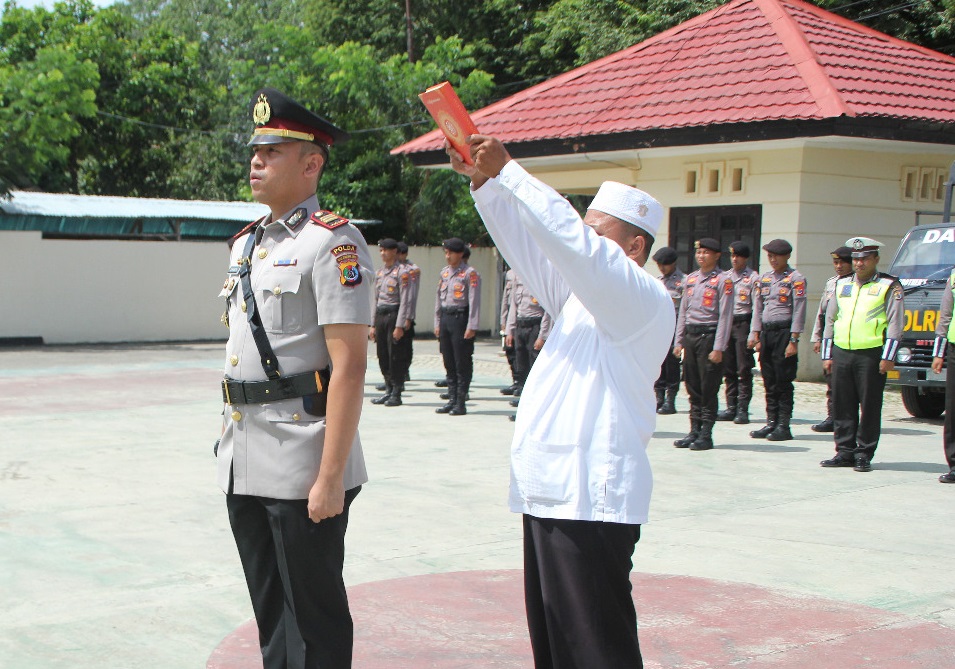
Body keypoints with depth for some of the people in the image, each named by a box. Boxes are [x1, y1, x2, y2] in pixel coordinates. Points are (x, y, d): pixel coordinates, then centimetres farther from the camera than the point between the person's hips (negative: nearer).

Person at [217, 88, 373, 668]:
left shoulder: (331, 241, -11)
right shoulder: (248, 243, 15)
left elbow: (349, 365, -17)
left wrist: (330, 477, -21)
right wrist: (230, 442, 18)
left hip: (300, 465, -8)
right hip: (245, 465, 8)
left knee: (314, 622, 3)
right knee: (270, 616, 18)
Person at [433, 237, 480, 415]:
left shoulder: (470, 273, -7)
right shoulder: (444, 272, 14)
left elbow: (474, 301, -11)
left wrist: (471, 326, -16)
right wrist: (437, 323, 15)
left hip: (461, 318, -7)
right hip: (446, 318, 7)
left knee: (462, 363, -3)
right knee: (449, 362, 10)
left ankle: (461, 403, 1)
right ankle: (452, 400, 17)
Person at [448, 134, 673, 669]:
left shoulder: (644, 300, -9)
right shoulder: (582, 294, 18)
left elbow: (571, 240, -20)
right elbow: (526, 243, 15)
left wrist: (506, 170, -16)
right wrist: (483, 181, 3)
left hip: (592, 499, -9)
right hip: (552, 491, 10)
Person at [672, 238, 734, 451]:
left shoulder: (723, 281, -6)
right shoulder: (691, 279, 13)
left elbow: (725, 315, -10)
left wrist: (718, 347, -15)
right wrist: (678, 341, 11)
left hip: (709, 336, -6)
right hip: (690, 336, 6)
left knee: (709, 388, -3)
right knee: (692, 387, 9)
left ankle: (706, 435, 2)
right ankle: (694, 431, 16)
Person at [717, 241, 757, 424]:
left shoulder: (753, 277, -1)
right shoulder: (725, 276, 15)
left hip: (743, 323, -5)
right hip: (725, 324, 5)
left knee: (744, 369, -5)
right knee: (728, 369, 6)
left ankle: (743, 409, -2)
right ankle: (731, 407, 11)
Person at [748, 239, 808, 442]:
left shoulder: (796, 279, -5)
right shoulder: (764, 278, 13)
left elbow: (799, 311, -9)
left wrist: (793, 341, -13)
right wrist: (755, 335, 8)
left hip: (784, 332, -6)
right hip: (766, 332, 6)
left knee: (783, 382, -3)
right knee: (769, 381, 9)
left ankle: (784, 426, 1)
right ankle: (771, 423, 15)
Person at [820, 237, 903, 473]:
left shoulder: (889, 286, 2)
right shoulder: (842, 285, 17)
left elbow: (895, 323, -3)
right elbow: (830, 320, 19)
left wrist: (888, 357, -11)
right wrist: (827, 355, 13)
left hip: (871, 355, -5)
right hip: (841, 353, 5)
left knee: (869, 407, 0)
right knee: (842, 406, 6)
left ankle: (864, 454, 7)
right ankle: (845, 451, 13)